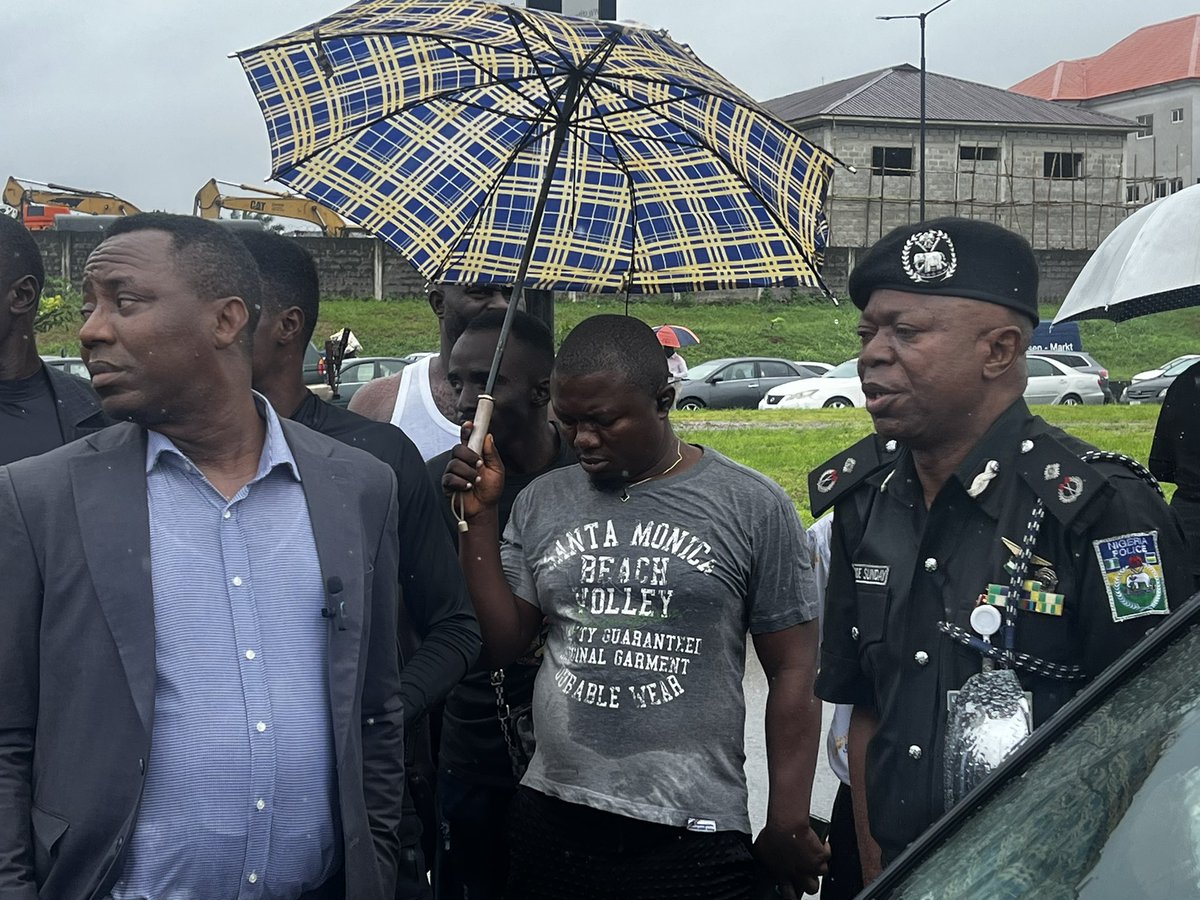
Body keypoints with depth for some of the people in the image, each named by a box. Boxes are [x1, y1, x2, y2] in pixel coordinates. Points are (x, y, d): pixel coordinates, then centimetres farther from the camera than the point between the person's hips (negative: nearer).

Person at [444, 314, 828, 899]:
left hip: (692, 835, -3)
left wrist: (788, 827, -4)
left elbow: (793, 673, -1)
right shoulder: (542, 503, 7)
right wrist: (480, 517, -3)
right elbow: (502, 644, 6)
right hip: (550, 823, 3)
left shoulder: (754, 508, -3)